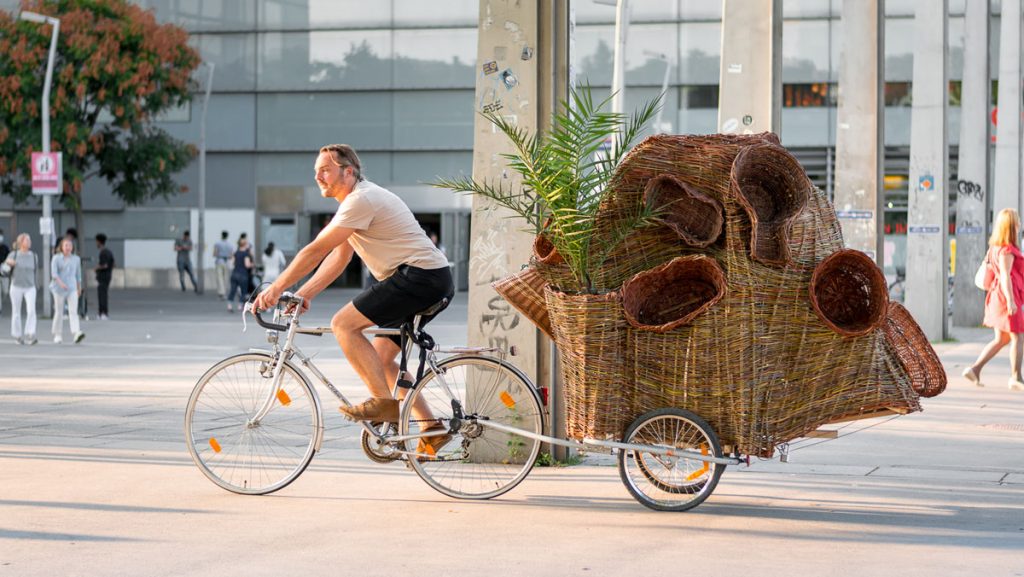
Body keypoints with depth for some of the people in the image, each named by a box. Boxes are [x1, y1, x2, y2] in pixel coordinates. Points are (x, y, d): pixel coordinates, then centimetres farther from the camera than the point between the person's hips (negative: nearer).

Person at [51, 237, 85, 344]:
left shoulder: (76, 259, 7)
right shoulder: (56, 259, -2)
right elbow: (54, 273, -14)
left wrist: (79, 288, 22)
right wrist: (61, 283, -30)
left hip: (72, 288, 2)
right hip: (59, 289, -2)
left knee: (73, 311, -13)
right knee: (59, 312, 6)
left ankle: (76, 334, -28)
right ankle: (57, 335, 19)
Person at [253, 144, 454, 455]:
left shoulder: (361, 200, -13)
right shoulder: (358, 200, 20)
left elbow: (316, 250, -15)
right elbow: (339, 257, 21)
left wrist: (276, 288, -12)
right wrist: (302, 294, 14)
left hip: (420, 275, -11)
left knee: (343, 324, -13)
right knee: (380, 359, 13)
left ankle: (384, 402, -13)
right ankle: (432, 430, 12)